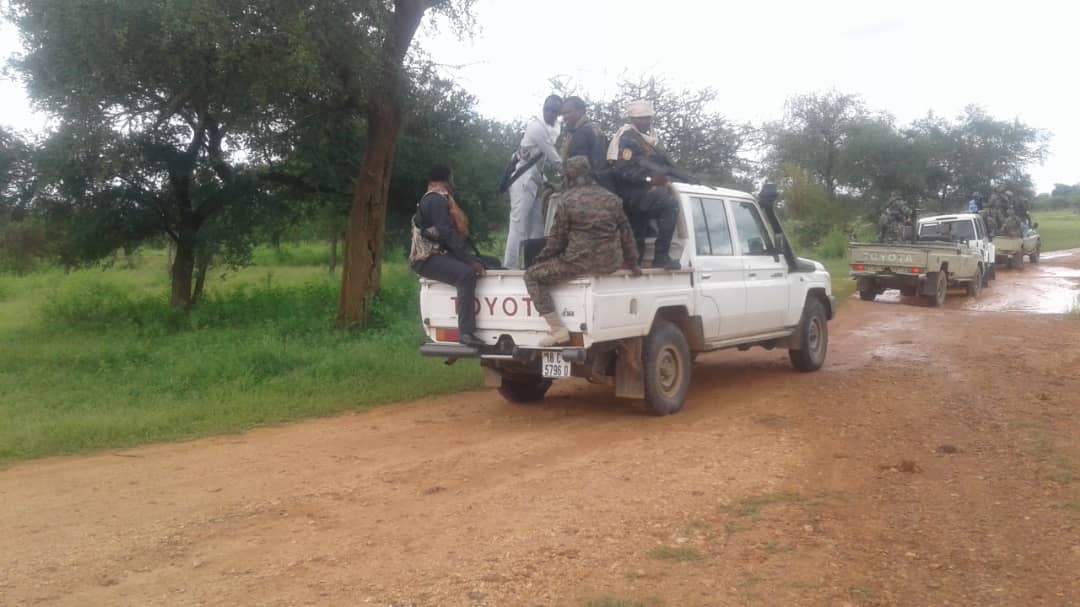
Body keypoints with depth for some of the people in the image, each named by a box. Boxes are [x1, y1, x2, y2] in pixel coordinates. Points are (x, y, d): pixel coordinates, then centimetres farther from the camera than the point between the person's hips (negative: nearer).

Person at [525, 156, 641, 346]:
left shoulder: (568, 201, -5)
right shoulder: (611, 198, 10)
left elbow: (558, 238, -2)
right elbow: (626, 233, 14)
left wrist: (541, 259, 13)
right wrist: (632, 263, 25)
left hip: (580, 262, -6)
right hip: (611, 263, 6)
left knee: (533, 276, 6)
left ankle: (558, 329, -8)